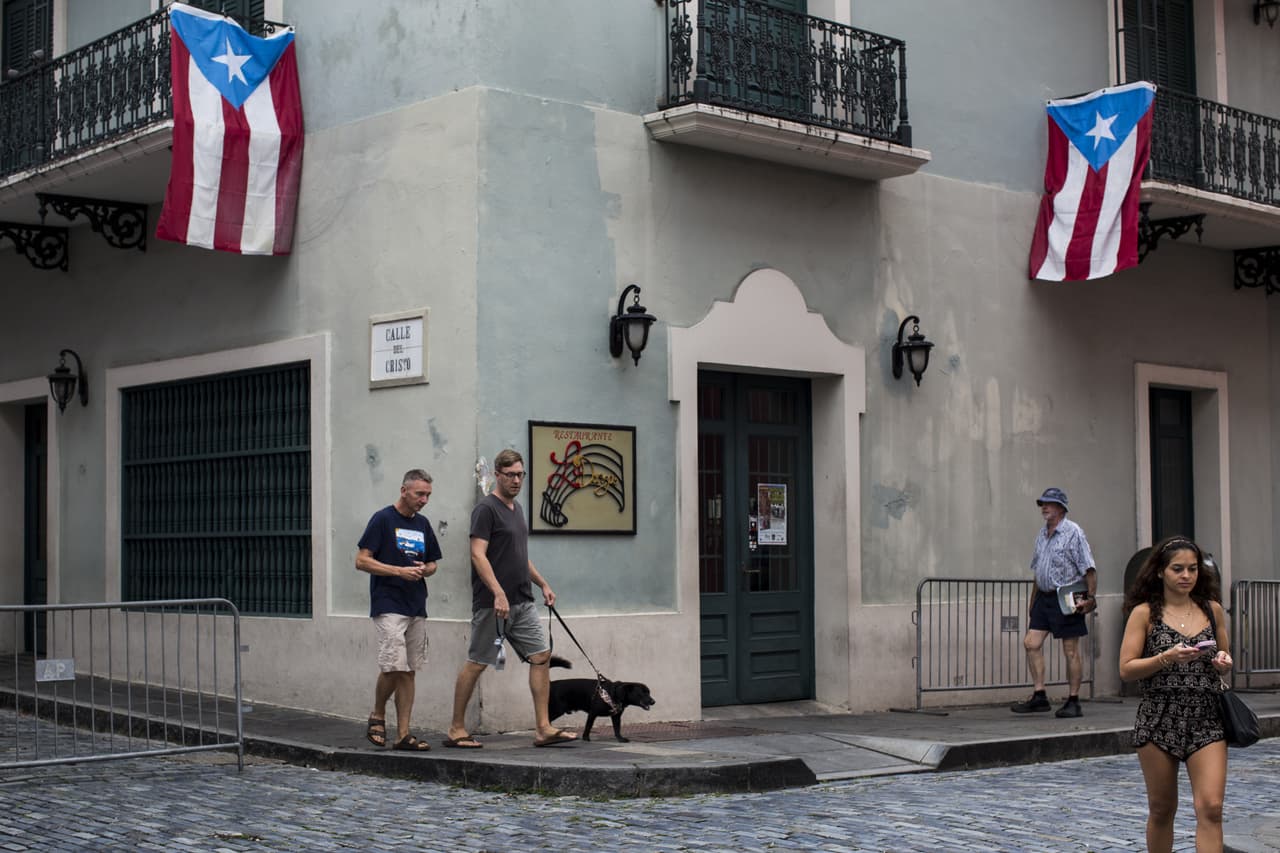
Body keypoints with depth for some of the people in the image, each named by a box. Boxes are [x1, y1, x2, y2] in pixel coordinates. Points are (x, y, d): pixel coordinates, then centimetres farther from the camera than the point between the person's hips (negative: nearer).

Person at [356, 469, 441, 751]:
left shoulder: (423, 524, 13)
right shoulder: (383, 519, -6)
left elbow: (432, 563, 21)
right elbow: (362, 561, -10)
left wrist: (425, 569, -3)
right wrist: (400, 571, -18)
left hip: (416, 607, 7)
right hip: (388, 606, -6)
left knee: (408, 672, 5)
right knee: (393, 667, -14)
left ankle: (403, 733, 7)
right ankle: (377, 717, 10)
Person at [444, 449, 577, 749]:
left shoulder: (516, 508, 16)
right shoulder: (486, 509, -11)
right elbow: (478, 555, -19)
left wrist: (543, 584, 22)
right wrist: (499, 593, -27)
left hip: (523, 601, 8)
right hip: (493, 603, -8)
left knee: (541, 656, 0)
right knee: (476, 664, 0)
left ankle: (543, 729, 1)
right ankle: (456, 729, 10)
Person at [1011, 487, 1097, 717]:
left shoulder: (1073, 532, -8)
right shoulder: (1042, 534, 15)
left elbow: (1089, 569, -11)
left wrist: (1091, 597, -17)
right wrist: (1032, 601, 19)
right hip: (1044, 596, 7)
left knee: (1071, 650, -1)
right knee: (1031, 642, -1)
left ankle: (1073, 702, 5)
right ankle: (1040, 696, 4)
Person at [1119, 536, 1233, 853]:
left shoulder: (1212, 610, 9)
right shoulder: (1145, 613, 0)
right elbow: (1126, 669, -5)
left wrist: (1224, 663, -3)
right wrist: (1168, 658, -19)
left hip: (1207, 720, 2)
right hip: (1159, 720, -1)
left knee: (1211, 808, -11)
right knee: (1162, 809, 10)